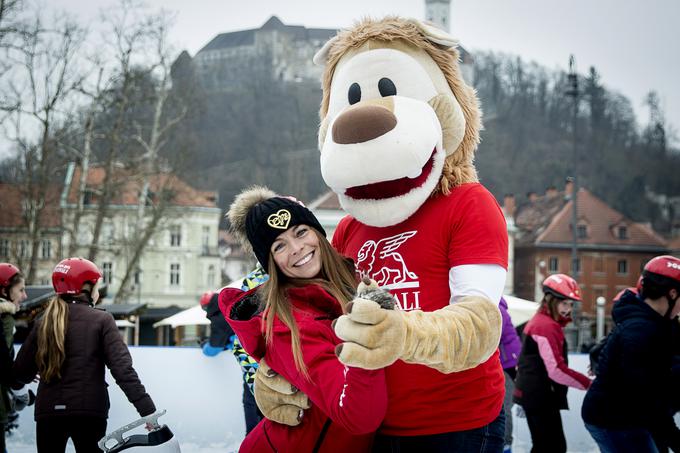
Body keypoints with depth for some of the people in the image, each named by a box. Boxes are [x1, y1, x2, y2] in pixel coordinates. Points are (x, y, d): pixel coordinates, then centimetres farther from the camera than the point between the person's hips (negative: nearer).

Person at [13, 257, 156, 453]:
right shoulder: (101, 320, -4)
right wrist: (148, 411, -17)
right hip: (89, 411, -3)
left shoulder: (43, 323, 6)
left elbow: (21, 372, 8)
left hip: (48, 412, 3)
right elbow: (122, 368, -14)